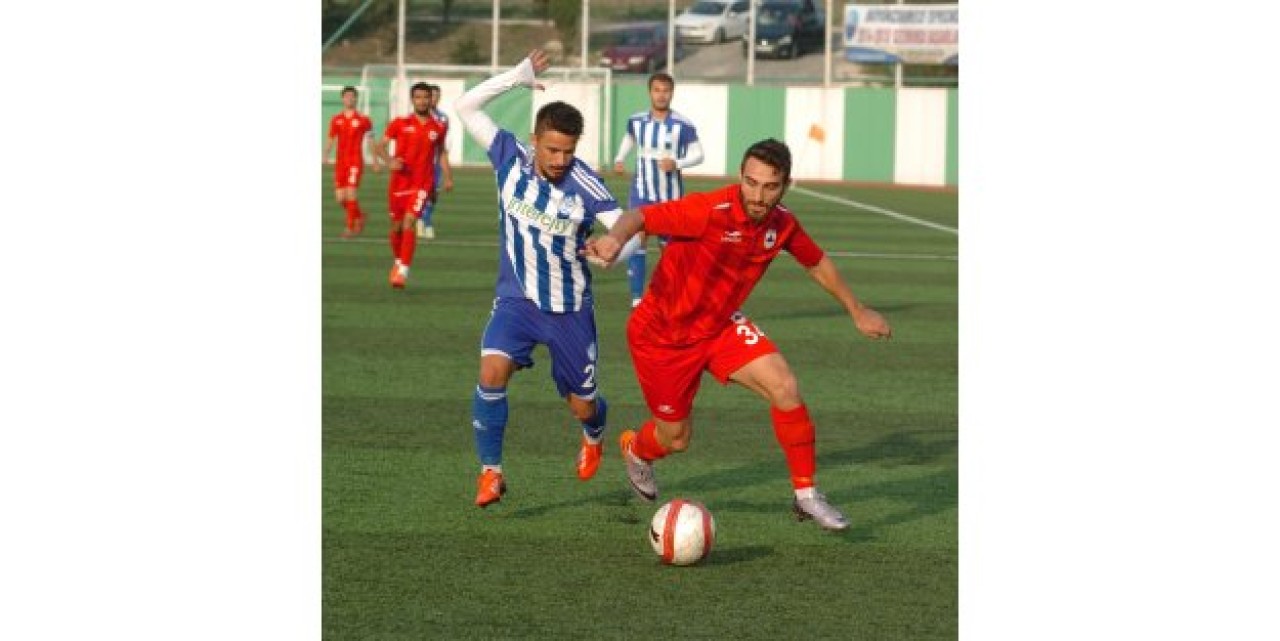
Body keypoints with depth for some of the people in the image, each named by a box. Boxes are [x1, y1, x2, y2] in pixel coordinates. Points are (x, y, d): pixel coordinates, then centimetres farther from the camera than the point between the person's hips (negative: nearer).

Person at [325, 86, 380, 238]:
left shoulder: (363, 120, -1)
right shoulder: (336, 120, 8)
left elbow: (370, 139, 9)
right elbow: (331, 140, 12)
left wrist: (375, 160, 9)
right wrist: (325, 156, -5)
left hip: (355, 162, -4)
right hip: (340, 162, 4)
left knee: (350, 194, -16)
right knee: (340, 197, 2)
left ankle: (350, 227, -9)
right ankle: (359, 215, 29)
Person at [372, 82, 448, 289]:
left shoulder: (438, 128, 5)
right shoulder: (400, 124, 1)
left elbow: (441, 152, 20)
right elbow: (379, 147, 1)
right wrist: (389, 161, -18)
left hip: (422, 185, -1)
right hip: (398, 183, 1)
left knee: (408, 223, -19)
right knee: (396, 227, 10)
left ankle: (403, 271, -19)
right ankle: (398, 262, 37)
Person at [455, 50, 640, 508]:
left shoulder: (585, 185, -21)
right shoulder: (511, 157, -12)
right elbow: (465, 107, -9)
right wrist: (518, 77, -16)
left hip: (570, 308, -1)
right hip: (517, 298, 1)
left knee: (582, 406, 9)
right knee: (493, 371, -26)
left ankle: (594, 435, 49)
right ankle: (490, 471, -11)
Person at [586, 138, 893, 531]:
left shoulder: (782, 224, -10)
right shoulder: (709, 212, -31)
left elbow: (816, 262, 10)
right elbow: (641, 217, -38)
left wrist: (857, 311, 20)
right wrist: (615, 238, -62)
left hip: (721, 326, 5)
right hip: (662, 334, -5)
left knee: (785, 389, -15)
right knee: (676, 439, 8)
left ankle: (805, 496, -1)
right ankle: (635, 450, 46)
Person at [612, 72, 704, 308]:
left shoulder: (683, 125, -11)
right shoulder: (636, 121, -1)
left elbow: (698, 154, -5)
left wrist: (677, 163, -23)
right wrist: (619, 159, 5)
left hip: (671, 196, -1)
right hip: (642, 194, 1)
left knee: (669, 244, 11)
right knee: (636, 241, -15)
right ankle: (637, 300, -14)